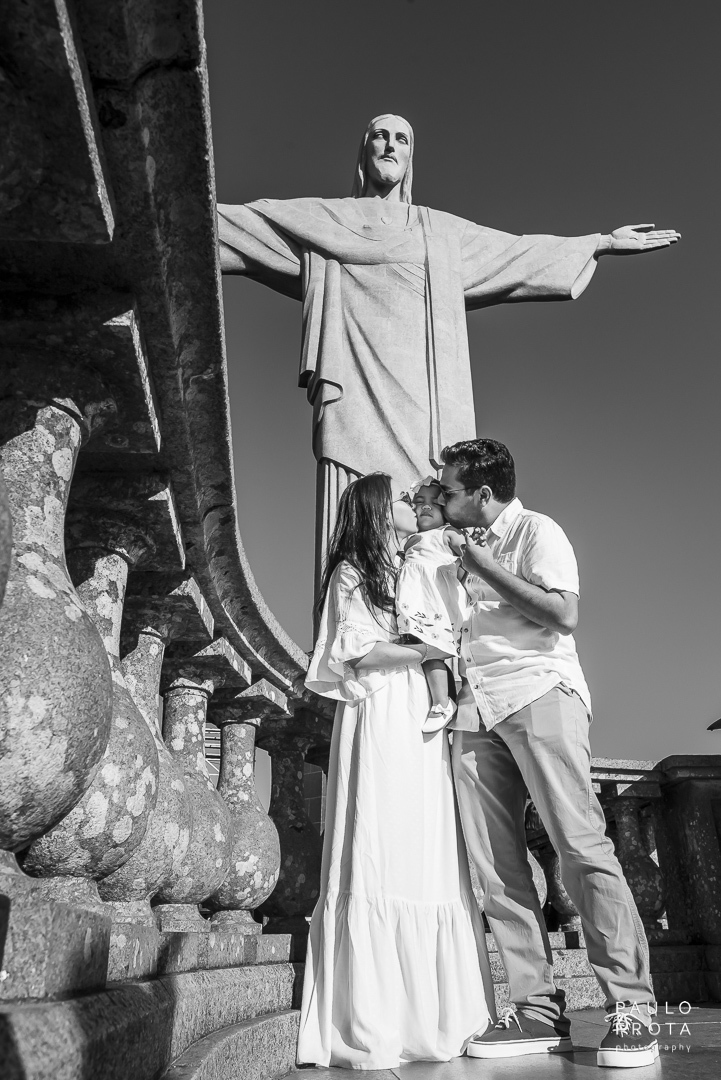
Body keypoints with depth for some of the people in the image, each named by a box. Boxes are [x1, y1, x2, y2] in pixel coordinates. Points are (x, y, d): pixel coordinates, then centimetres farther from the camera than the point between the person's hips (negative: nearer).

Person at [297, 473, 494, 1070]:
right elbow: (358, 648, -6)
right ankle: (369, 1031, -6)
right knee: (379, 859, -10)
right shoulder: (351, 572, 6)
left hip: (422, 723, 7)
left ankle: (428, 1021, 4)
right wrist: (427, 649, -9)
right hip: (379, 721, -6)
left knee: (433, 863, 0)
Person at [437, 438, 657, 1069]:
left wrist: (489, 569, -8)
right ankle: (539, 1010, 7)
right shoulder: (463, 548, 23)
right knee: (495, 865, 0)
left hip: (538, 692, -7)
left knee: (581, 845, -11)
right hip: (476, 709, 7)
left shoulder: (538, 532, 3)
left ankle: (632, 1007, -2)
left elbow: (565, 615, -12)